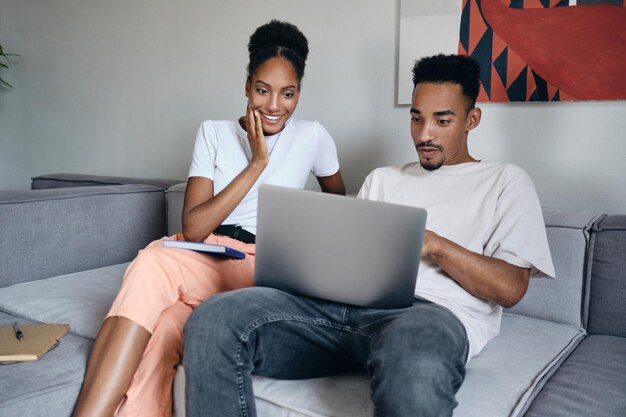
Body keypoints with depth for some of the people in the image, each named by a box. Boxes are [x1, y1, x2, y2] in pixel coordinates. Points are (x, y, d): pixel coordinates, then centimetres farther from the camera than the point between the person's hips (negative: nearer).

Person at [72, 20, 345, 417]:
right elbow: (193, 228, -6)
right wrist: (257, 163, -10)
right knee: (159, 329, -35)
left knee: (153, 263, -32)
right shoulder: (214, 133, 6)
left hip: (262, 270, -2)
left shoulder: (313, 137, 5)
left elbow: (340, 204, 23)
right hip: (199, 258, 2)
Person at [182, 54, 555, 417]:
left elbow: (510, 288, 5)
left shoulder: (505, 181, 18)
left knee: (411, 362, -44)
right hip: (344, 302, 5)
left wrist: (432, 243, -6)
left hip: (432, 310, -4)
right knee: (213, 320, -22)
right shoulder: (382, 180, 31)